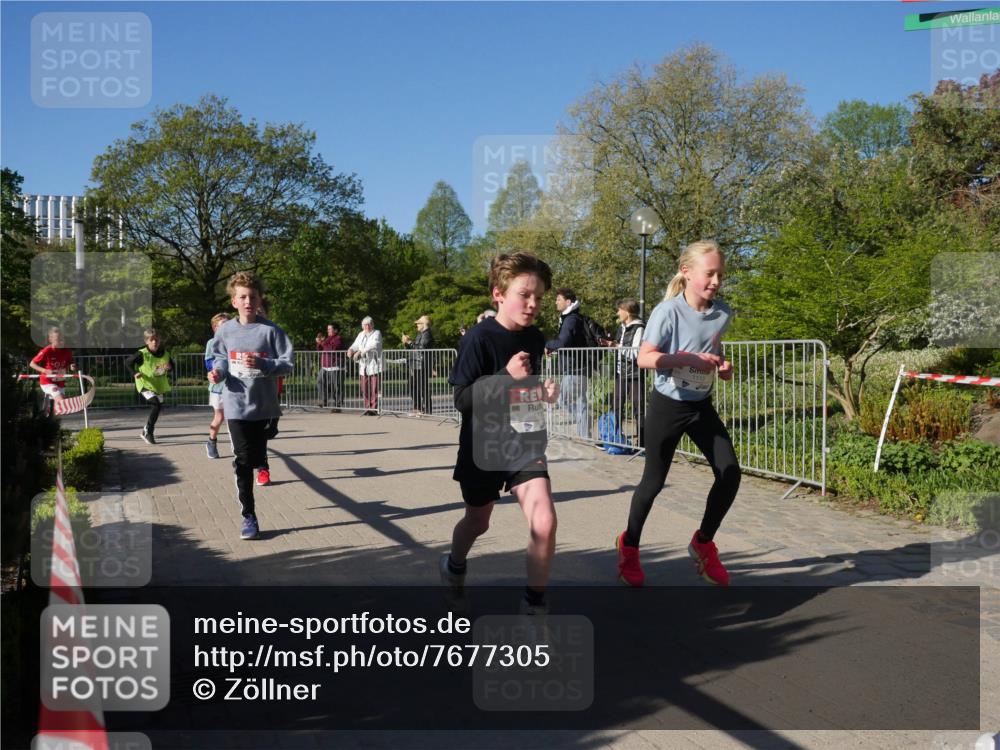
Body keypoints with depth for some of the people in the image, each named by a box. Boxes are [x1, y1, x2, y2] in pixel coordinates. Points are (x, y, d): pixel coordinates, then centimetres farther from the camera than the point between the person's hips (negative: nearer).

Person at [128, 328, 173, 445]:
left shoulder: (165, 354, -1)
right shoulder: (142, 354, -14)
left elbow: (172, 365, 13)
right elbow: (128, 362, -5)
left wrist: (169, 367, -11)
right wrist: (135, 373, -19)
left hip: (160, 386, 6)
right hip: (146, 385, -6)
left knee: (157, 408, 12)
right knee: (156, 405, -23)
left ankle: (146, 432, 34)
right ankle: (148, 432, -10)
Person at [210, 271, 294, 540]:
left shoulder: (270, 330, -8)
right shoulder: (225, 330, 1)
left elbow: (287, 363, -8)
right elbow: (219, 357, 15)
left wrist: (261, 363, -23)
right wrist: (218, 371, -7)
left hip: (265, 406, -1)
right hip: (237, 406, 1)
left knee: (257, 457, 14)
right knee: (243, 462, -3)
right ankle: (249, 516, 4)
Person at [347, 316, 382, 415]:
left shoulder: (377, 333, -1)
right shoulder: (361, 335, 18)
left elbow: (373, 345, -17)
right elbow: (355, 344, 17)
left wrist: (360, 352, -24)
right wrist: (351, 350, -8)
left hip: (374, 364, -5)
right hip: (363, 365, 5)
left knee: (374, 387, -8)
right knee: (364, 388, 2)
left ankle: (374, 408, -5)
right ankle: (367, 408, 8)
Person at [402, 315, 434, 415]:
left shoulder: (427, 334, -11)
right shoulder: (420, 334, 20)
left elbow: (421, 348, -23)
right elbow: (413, 348, 25)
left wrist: (410, 342, -16)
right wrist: (406, 343, 9)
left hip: (422, 366, -11)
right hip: (415, 366, 11)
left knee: (423, 388, -7)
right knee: (413, 387, 15)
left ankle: (427, 410, -2)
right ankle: (417, 409, 23)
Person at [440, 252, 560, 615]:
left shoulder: (535, 338, -1)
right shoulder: (479, 338, -18)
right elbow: (462, 400, -20)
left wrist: (544, 392, -4)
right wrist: (506, 376, -31)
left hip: (525, 442, 3)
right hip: (484, 446, -3)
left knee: (544, 523, -14)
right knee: (477, 522, 19)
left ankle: (534, 604, 7)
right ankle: (454, 566, 53)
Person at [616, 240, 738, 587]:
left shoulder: (722, 313, -2)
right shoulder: (668, 310, -20)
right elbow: (644, 358, -21)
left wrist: (722, 365, -2)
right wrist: (688, 359, -31)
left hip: (702, 405, 5)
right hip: (667, 406, -5)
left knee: (730, 473, -3)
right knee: (654, 481, 5)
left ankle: (703, 543, 18)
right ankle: (629, 544, 29)